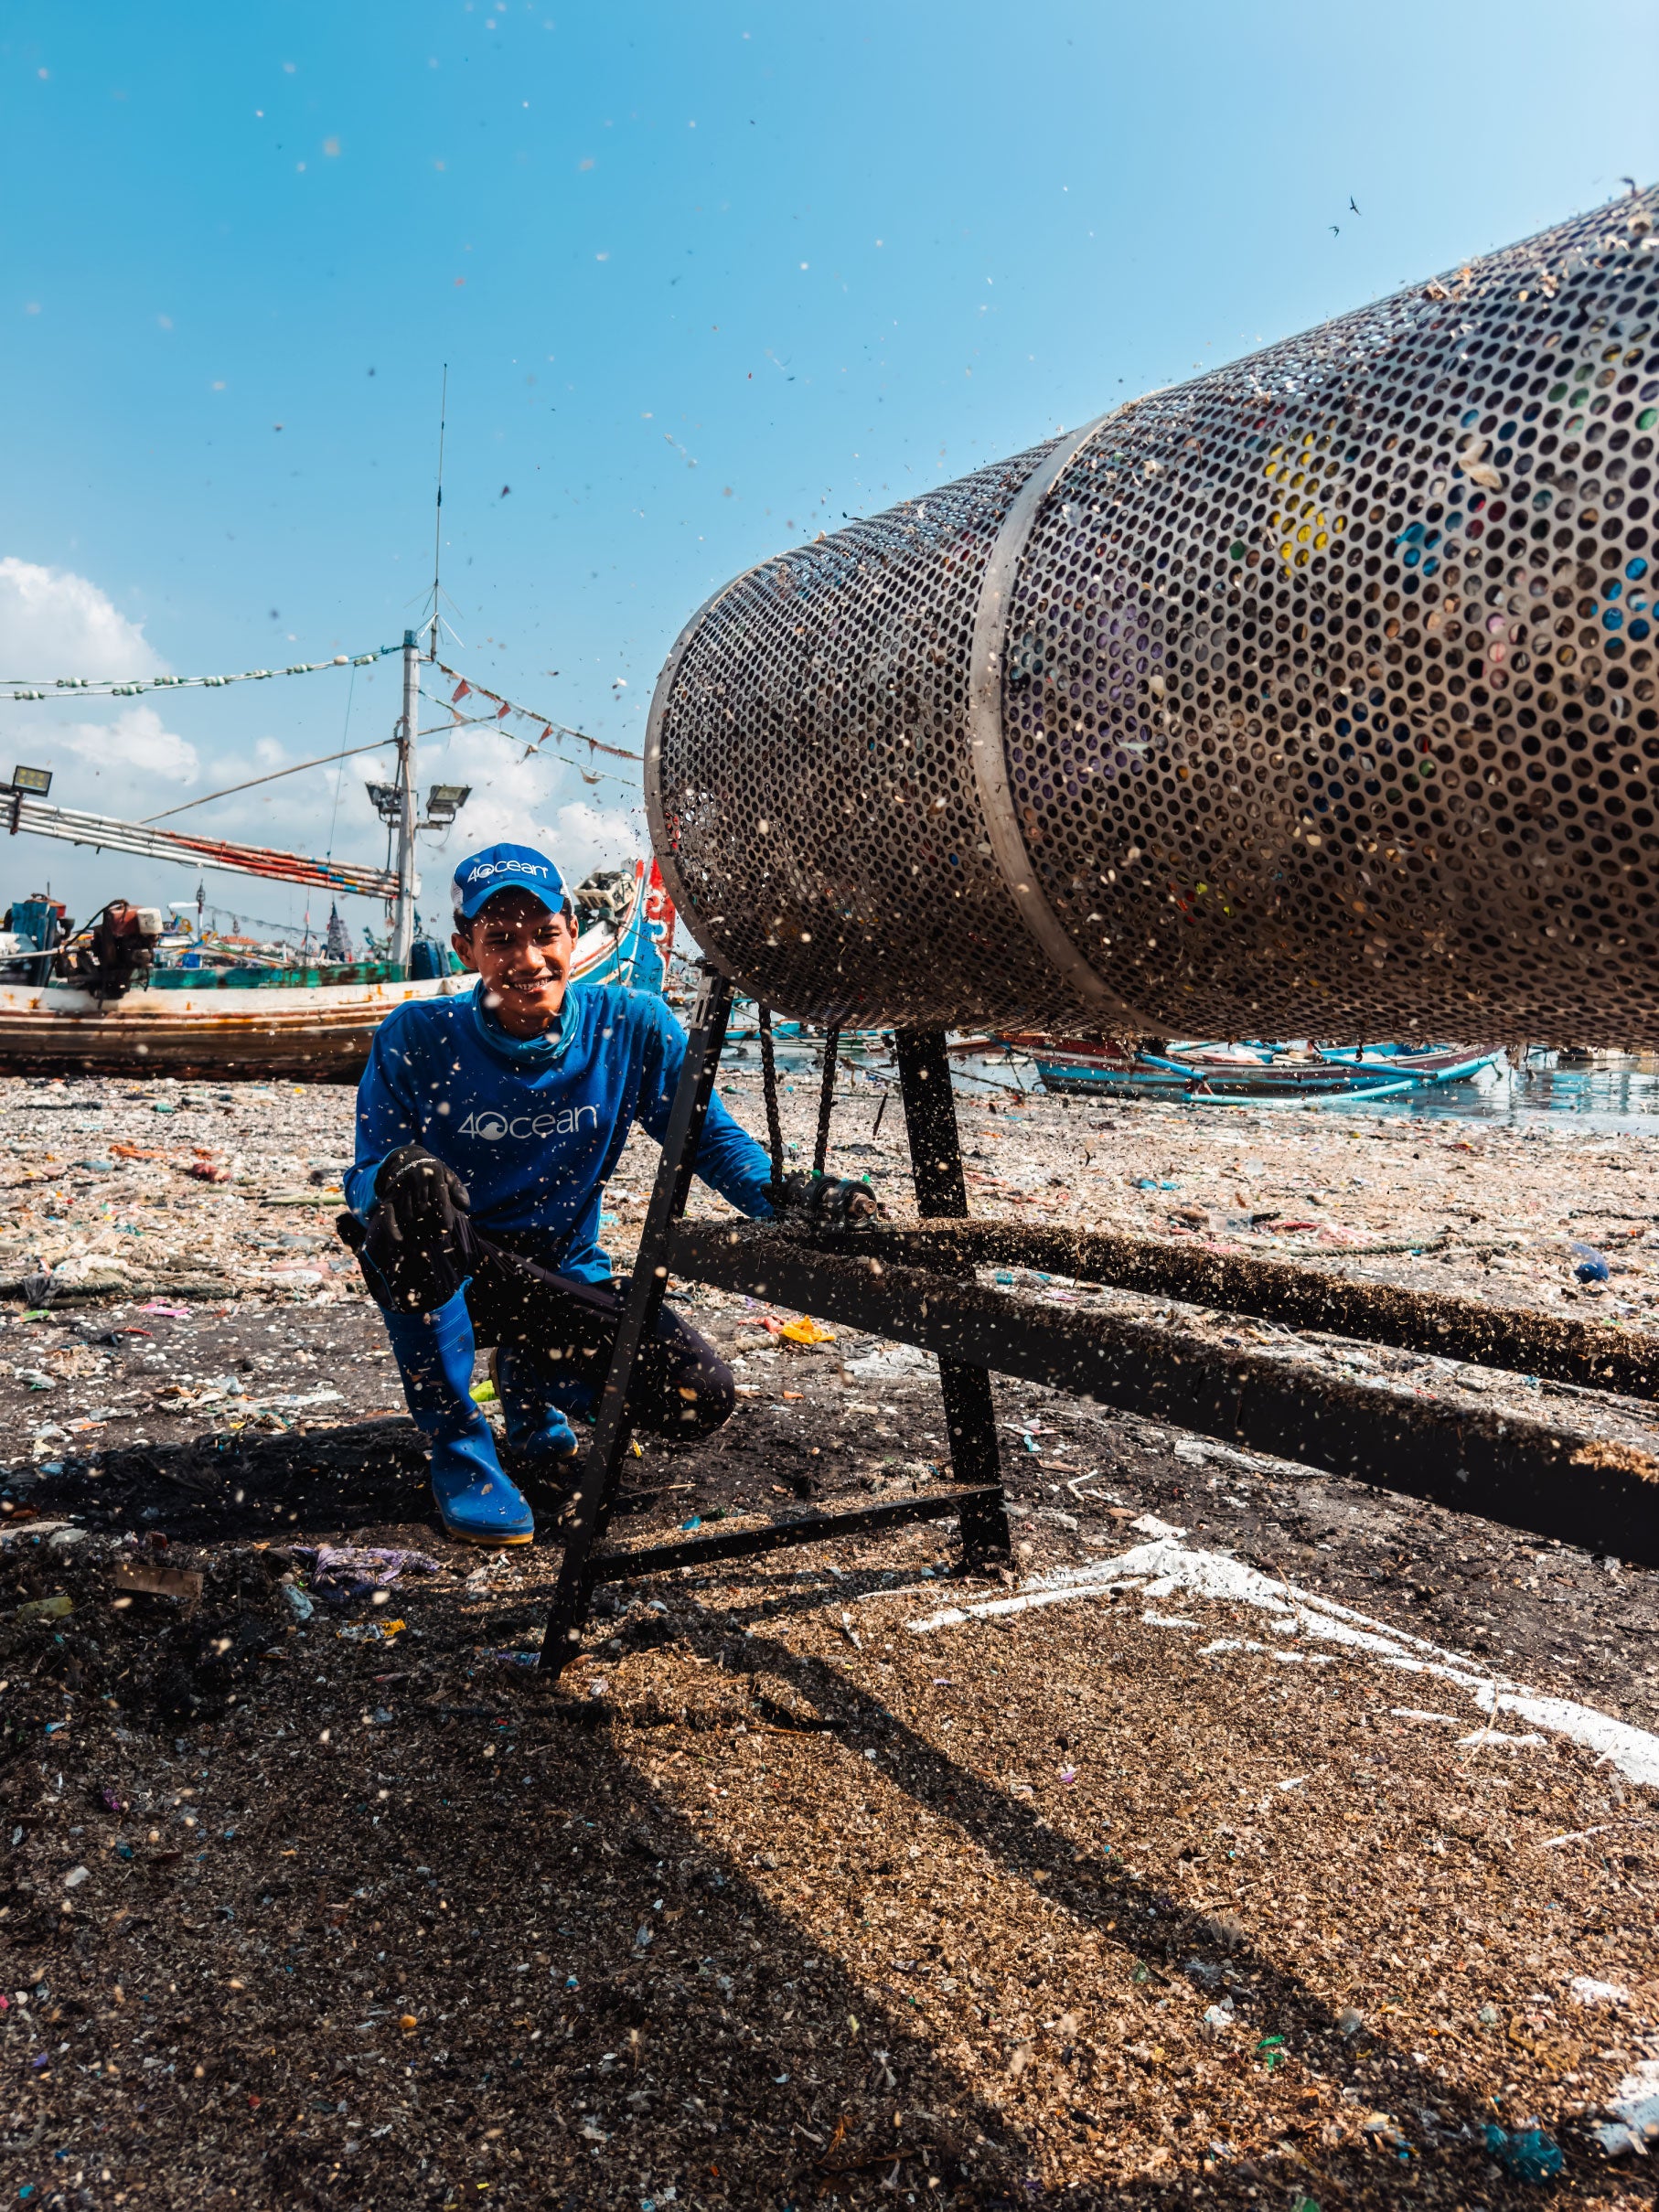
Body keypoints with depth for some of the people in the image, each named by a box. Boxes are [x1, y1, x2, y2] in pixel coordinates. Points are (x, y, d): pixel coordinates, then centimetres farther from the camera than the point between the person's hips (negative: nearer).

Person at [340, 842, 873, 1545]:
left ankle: (533, 1386, 15)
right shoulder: (417, 1040, -14)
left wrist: (783, 1196, -28)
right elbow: (365, 1177, -12)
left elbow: (709, 1135, -7)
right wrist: (396, 1175, -39)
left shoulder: (632, 1028, -10)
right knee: (417, 1199, -38)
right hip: (436, 1278, -2)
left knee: (698, 1396, -20)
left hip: (563, 1279, 2)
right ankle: (458, 1445, -15)